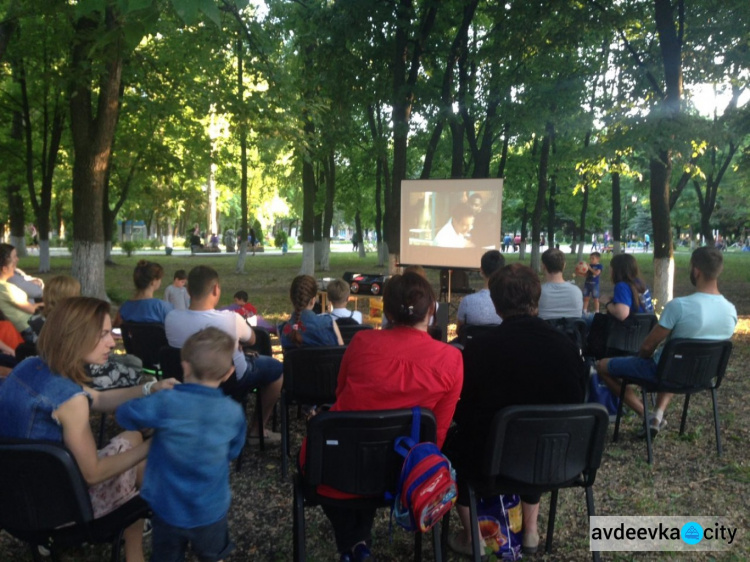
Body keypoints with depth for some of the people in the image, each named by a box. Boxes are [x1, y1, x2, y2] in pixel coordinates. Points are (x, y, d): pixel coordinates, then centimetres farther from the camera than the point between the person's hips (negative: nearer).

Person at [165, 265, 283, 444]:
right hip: (233, 381, -5)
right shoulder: (230, 319, -32)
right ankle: (257, 431, 24)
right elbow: (251, 340, -10)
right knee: (276, 368, 20)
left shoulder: (171, 318, -20)